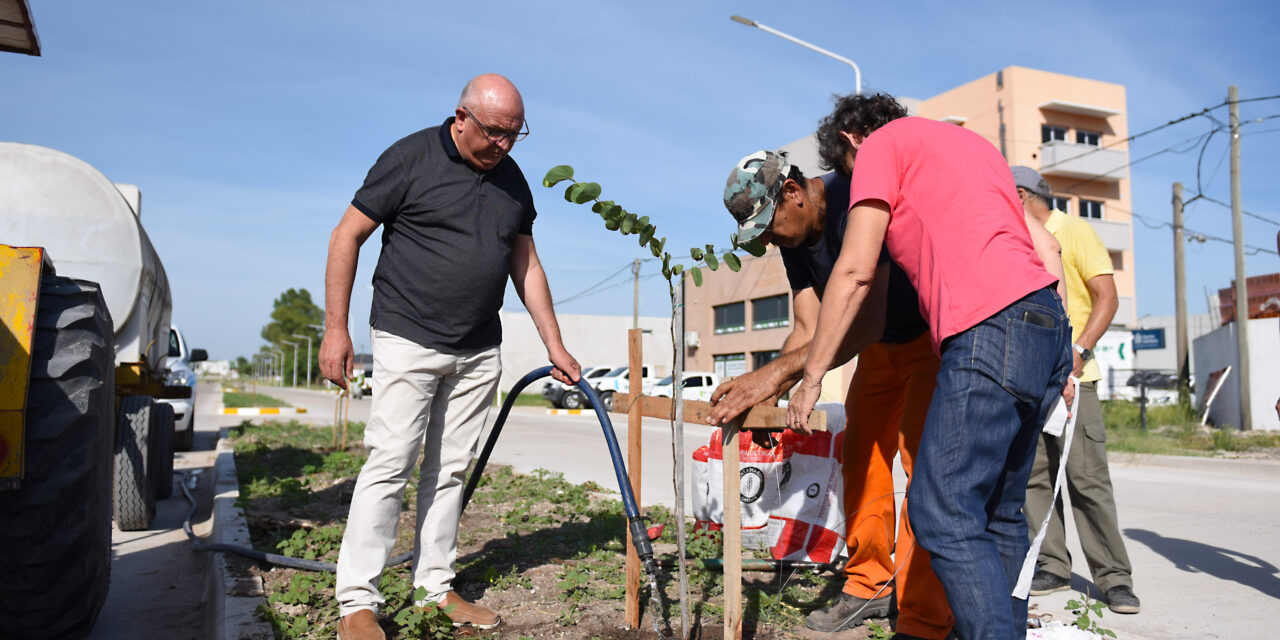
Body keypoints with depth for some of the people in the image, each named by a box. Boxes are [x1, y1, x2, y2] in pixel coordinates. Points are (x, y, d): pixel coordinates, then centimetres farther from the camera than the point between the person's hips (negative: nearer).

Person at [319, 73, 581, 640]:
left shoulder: (513, 180, 11)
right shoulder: (410, 158, -6)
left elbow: (526, 266, 15)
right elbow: (347, 237, -4)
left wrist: (555, 345, 11)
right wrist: (335, 328, -8)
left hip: (479, 354, 5)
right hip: (408, 341, -5)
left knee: (450, 470, 10)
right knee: (390, 464, -6)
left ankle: (436, 588, 20)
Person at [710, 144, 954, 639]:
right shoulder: (794, 239, -6)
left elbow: (866, 322, -42)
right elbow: (809, 328, -9)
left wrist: (777, 371, -49)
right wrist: (766, 394, -26)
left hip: (937, 336, -8)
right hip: (882, 346, 8)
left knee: (921, 457, -17)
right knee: (859, 458, 7)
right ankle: (869, 587, 21)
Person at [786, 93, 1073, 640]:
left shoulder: (880, 146, 8)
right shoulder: (968, 139, 31)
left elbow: (856, 271, -1)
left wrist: (811, 375, 4)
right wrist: (1057, 356, 23)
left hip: (991, 329, -9)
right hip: (1046, 318, 9)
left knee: (942, 514, -11)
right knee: (999, 513, 14)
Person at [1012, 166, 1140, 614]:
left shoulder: (1074, 233, 0)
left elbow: (1107, 297, -9)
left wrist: (1079, 349, -21)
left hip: (1070, 376, -6)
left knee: (1086, 476, -8)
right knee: (1033, 476, 4)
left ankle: (1114, 576, 1)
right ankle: (1052, 567, 12)